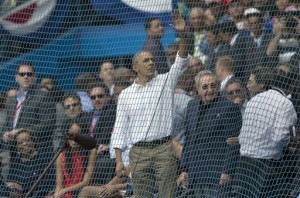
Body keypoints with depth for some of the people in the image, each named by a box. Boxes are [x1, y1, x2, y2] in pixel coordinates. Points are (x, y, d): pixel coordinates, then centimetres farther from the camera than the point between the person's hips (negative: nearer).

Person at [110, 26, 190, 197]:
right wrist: (119, 160, 3)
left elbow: (181, 63, -6)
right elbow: (120, 129, 11)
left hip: (164, 149, -1)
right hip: (139, 152, 1)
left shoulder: (165, 82, 9)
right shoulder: (126, 95, 12)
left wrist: (183, 38, -22)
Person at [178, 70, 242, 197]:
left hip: (217, 173, -7)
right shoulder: (192, 106, 15)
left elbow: (232, 145, -9)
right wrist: (185, 170, 15)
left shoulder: (229, 108, -6)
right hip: (196, 174, 7)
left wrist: (227, 172, -14)